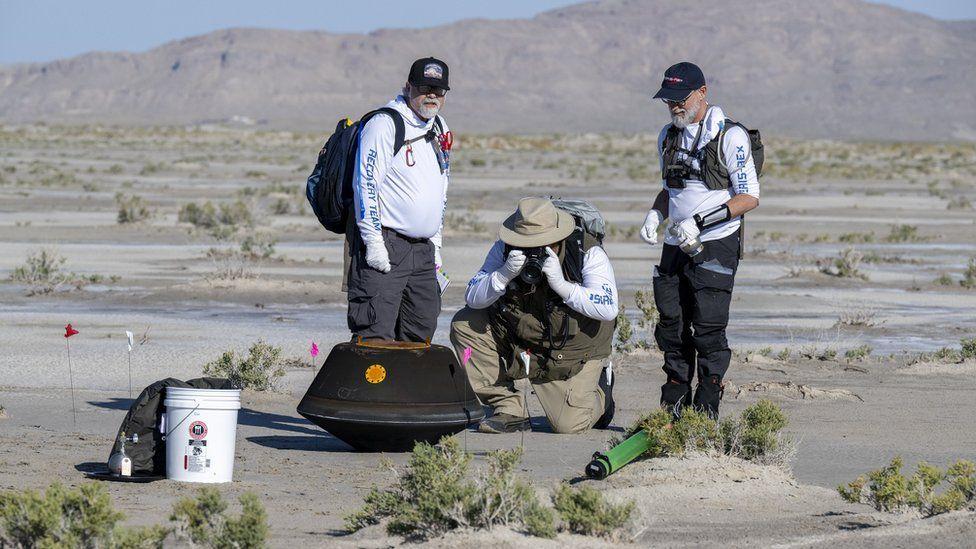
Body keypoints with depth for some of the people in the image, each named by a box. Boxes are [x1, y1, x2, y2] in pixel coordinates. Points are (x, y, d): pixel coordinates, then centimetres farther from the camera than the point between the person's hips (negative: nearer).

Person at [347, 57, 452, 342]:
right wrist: (373, 241, -19)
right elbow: (366, 184, -15)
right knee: (376, 333, -14)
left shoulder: (439, 129, 16)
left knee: (422, 329, 9)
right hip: (384, 247, -8)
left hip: (423, 249, 8)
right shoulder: (383, 124, -10)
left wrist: (435, 242, 20)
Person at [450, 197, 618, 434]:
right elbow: (472, 298, -15)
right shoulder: (504, 250, -11)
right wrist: (504, 275, -32)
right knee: (464, 324, -14)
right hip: (519, 340, 4)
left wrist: (561, 284, -36)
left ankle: (599, 390, 22)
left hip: (575, 350, -4)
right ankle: (509, 409, -6)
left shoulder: (588, 253, -20)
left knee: (569, 425, -18)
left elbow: (608, 308, -30)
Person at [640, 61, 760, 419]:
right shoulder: (669, 137, 14)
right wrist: (655, 215, 5)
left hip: (716, 245, -6)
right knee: (672, 325, 4)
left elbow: (749, 197, -11)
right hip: (676, 246, 6)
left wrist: (699, 222, -20)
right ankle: (673, 406, 12)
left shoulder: (730, 137, -8)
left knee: (708, 328, -10)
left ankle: (706, 410, -4)